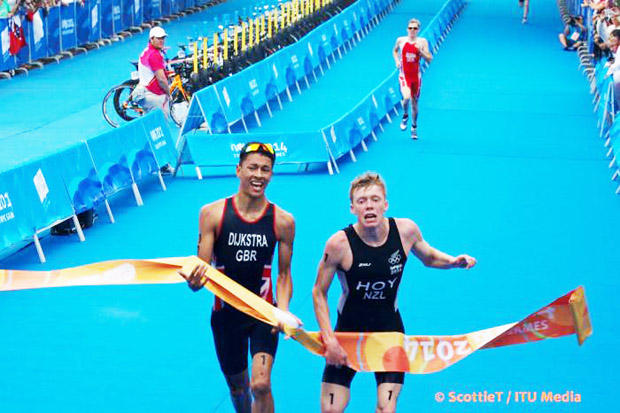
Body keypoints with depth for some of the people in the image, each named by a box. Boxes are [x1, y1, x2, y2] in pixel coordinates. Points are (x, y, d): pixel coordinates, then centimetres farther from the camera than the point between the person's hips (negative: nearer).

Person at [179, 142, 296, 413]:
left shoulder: (282, 221, -4)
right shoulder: (212, 214, -7)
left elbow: (284, 274, 5)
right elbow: (202, 267, -7)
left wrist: (282, 311, -12)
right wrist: (195, 280, -31)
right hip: (226, 315, 1)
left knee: (261, 385, -19)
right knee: (237, 387, 15)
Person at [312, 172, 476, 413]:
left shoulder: (405, 230, -13)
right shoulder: (339, 244, -21)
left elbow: (428, 257, 10)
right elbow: (319, 293, -9)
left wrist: (453, 261, -11)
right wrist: (328, 339, -15)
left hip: (390, 330, 1)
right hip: (349, 330, -1)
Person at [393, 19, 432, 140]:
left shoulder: (422, 41, -3)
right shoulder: (401, 40, 0)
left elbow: (429, 59, -5)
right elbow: (395, 51, 21)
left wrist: (420, 51, -21)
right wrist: (397, 61, 3)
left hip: (416, 76, 1)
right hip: (404, 76, -1)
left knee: (414, 101, 11)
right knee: (406, 97, -25)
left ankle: (414, 127, 29)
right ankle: (405, 115, 9)